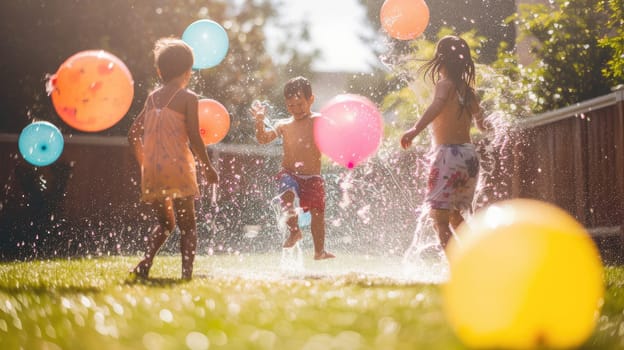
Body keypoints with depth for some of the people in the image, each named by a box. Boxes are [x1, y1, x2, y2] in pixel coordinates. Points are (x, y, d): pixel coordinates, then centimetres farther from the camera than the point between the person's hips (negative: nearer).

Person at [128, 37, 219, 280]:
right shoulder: (188, 98, -3)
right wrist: (208, 168, 2)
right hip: (178, 168, -5)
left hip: (151, 171, 5)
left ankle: (145, 263, -2)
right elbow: (194, 138, -9)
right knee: (187, 225, 5)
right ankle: (187, 272, -8)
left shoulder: (153, 97, 13)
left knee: (165, 223, 19)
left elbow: (134, 134, 14)